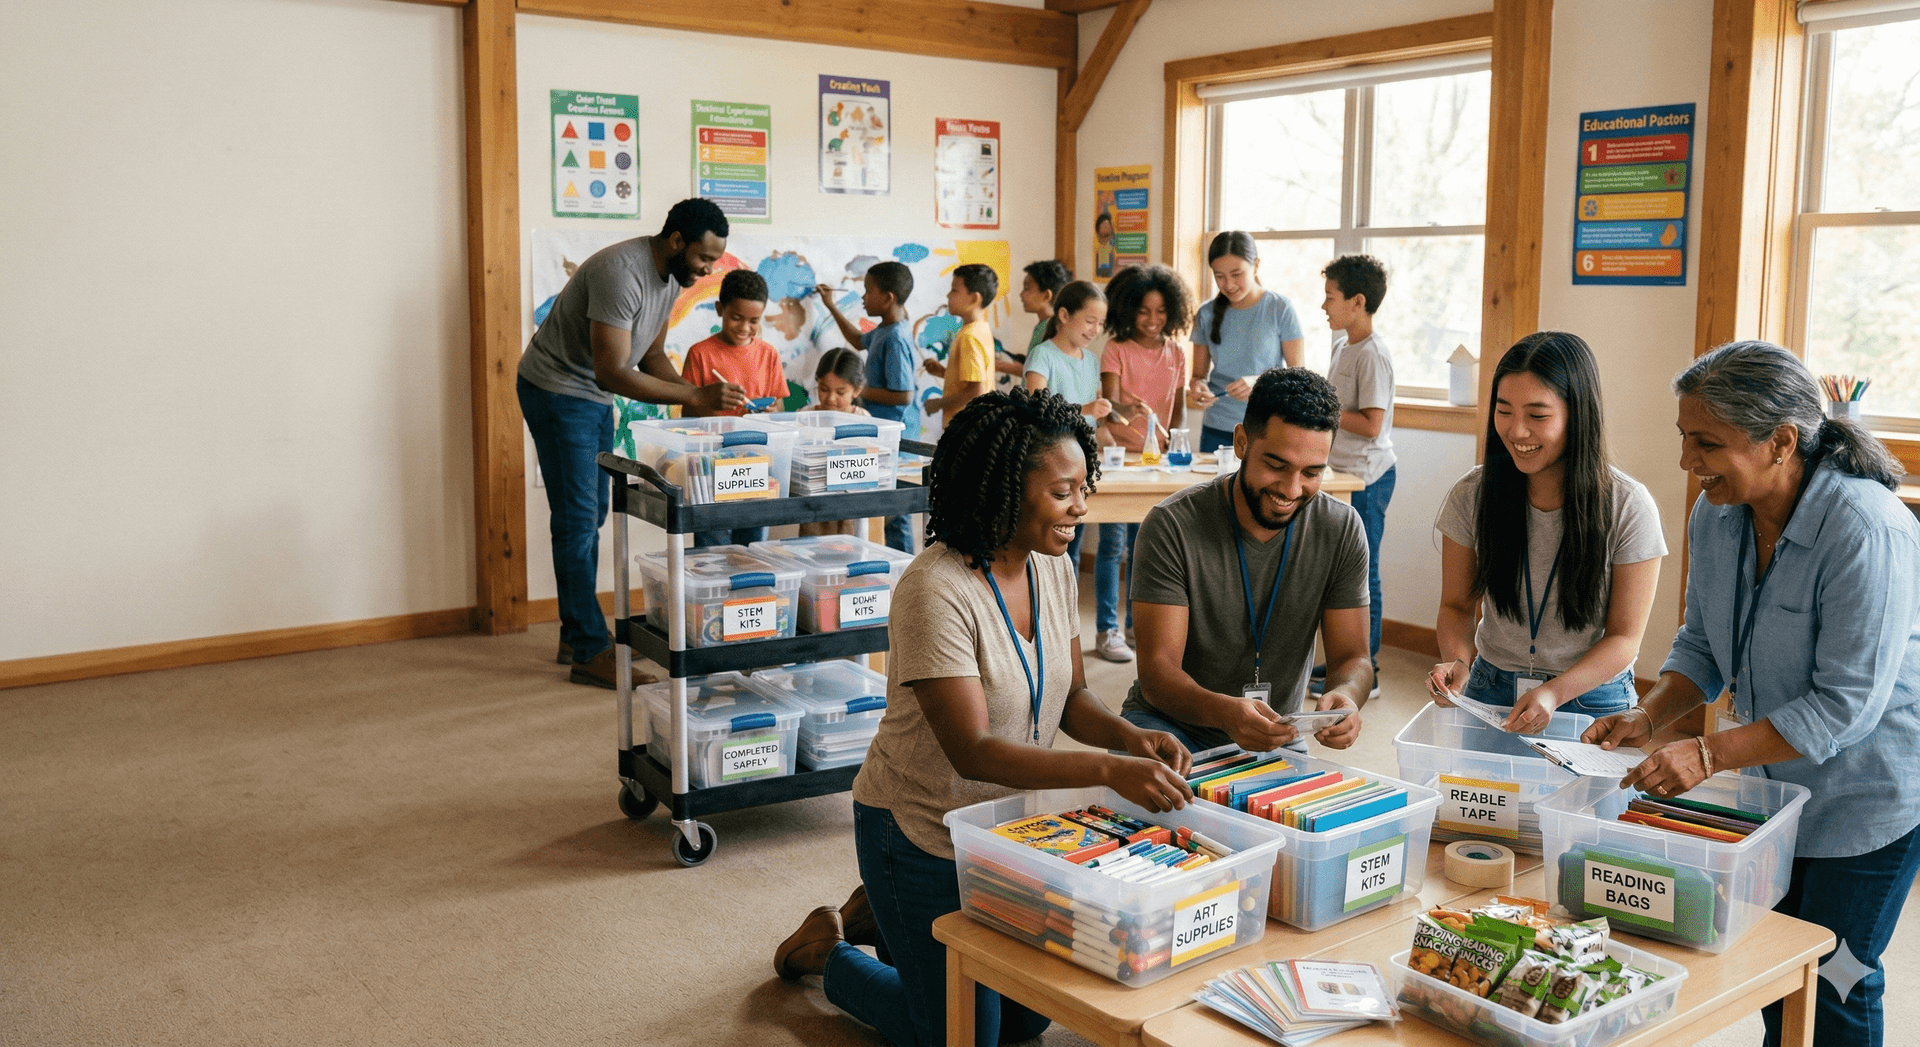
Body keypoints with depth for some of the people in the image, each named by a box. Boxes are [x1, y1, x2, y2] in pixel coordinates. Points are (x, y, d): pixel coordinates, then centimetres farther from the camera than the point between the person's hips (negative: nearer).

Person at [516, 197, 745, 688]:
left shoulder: (670, 275, -1)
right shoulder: (622, 273, -30)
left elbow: (651, 354, 7)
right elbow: (613, 372, -34)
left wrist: (700, 394, -11)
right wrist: (696, 396, -35)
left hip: (595, 397, 10)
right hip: (557, 390, -10)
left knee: (592, 513, 13)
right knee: (577, 518, -8)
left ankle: (577, 634, 23)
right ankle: (589, 653, -4)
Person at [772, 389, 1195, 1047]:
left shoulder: (1052, 569, -4)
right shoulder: (937, 590, -29)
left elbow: (1071, 701, 2)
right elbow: (971, 750, -33)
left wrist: (1134, 738, -19)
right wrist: (1109, 770, -41)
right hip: (923, 832, -7)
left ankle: (877, 917, 36)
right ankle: (829, 949, 27)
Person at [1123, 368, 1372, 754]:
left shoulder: (1342, 530, -6)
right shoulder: (1172, 527, -18)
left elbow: (1352, 657, -4)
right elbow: (1157, 670, -21)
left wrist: (1345, 695, -30)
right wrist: (1224, 711, -43)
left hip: (1275, 736, 5)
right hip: (1171, 723, -5)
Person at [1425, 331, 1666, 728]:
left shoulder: (1628, 508, -11)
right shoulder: (1472, 495, -5)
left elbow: (1624, 637, -7)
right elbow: (1457, 605, 5)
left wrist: (1555, 692, -23)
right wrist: (1457, 662, -16)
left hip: (1591, 699, -2)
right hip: (1489, 694, 2)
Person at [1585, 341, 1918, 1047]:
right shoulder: (1716, 514, -7)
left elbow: (1847, 704, -29)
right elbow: (1703, 643, 5)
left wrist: (1710, 753, -33)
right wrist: (1651, 717, -13)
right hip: (1773, 780, 7)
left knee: (1831, 982, 6)